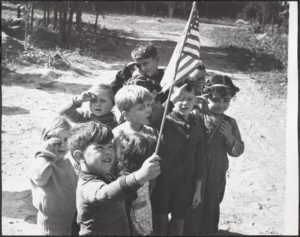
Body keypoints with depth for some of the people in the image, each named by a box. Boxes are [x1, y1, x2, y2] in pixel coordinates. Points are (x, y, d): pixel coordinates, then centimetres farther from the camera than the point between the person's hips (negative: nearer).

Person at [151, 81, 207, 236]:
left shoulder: (197, 125, 1)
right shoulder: (164, 121, -8)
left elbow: (199, 159, 6)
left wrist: (198, 189, 7)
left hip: (185, 183, 3)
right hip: (163, 181, -3)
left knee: (178, 222, 14)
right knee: (161, 223, 9)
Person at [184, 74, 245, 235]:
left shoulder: (230, 123, -1)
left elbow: (237, 152, 2)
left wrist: (229, 136, -14)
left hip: (217, 177, 4)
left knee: (212, 209, 21)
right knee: (192, 211, 7)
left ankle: (209, 232, 42)